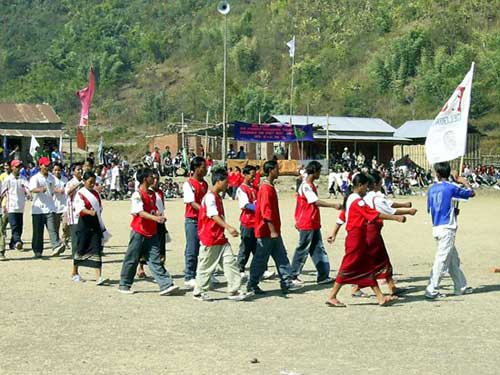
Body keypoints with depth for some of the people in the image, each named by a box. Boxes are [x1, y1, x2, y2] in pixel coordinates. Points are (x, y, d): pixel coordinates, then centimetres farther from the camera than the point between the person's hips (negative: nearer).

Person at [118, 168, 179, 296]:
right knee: (132, 259, 4)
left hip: (152, 232, 6)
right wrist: (155, 218, -34)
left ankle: (166, 285, -5)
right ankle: (124, 285, 17)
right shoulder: (137, 195, -12)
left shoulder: (152, 194, 11)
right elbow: (140, 212, -21)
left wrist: (159, 216, -2)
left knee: (155, 260, 2)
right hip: (139, 232, -6)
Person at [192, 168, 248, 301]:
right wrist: (229, 227, -40)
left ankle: (233, 291, 1)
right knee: (206, 266, 2)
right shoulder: (210, 197, -16)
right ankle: (198, 292, 16)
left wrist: (227, 228, 26)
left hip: (221, 239, 9)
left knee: (231, 262, 0)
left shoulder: (218, 197, 13)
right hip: (210, 239, -9)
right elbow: (214, 216, -29)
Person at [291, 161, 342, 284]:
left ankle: (323, 276, 9)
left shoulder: (311, 185, 14)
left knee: (318, 250, 7)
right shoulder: (306, 186, -17)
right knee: (303, 249, 0)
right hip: (306, 225, -9)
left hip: (314, 224, 9)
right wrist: (333, 205, -33)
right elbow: (316, 202, -28)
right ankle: (293, 275, 11)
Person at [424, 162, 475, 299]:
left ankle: (461, 286, 23)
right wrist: (464, 182, 18)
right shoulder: (451, 188, -10)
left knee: (453, 259, 16)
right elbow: (471, 193, 1)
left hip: (436, 228, 7)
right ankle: (432, 290, -7)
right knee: (442, 260, -5)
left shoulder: (432, 189, 7)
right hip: (447, 229, -7)